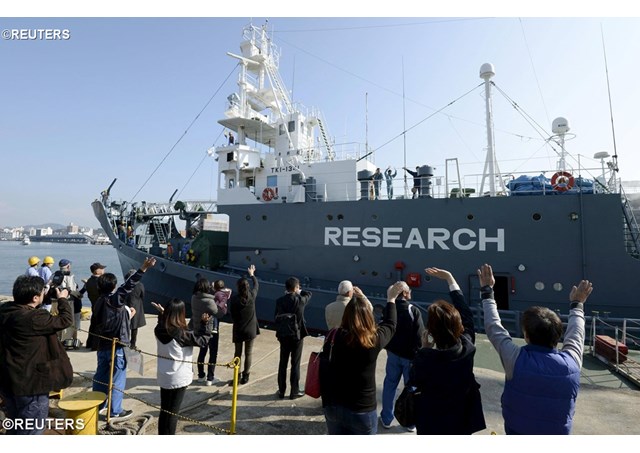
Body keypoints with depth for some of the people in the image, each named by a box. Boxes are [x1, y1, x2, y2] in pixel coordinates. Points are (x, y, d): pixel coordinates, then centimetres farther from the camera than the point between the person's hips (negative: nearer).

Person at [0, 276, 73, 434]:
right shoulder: (34, 318, -28)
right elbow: (66, 320, -18)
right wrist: (62, 299, -3)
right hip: (30, 383, -9)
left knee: (16, 427, 26)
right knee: (31, 430, 7)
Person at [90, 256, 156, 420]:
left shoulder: (99, 302, 4)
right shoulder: (115, 299, -18)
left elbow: (94, 327, 10)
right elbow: (129, 285, -31)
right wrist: (143, 268, -38)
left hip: (102, 345, 7)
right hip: (116, 346, -7)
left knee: (101, 376, 19)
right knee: (117, 379, 4)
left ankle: (97, 405, 31)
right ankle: (115, 411, 12)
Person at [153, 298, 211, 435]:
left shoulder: (159, 330, -7)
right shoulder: (182, 333, -24)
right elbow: (203, 341, -14)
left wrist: (161, 313, 19)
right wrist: (204, 323, -7)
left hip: (164, 377, 6)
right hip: (179, 378, -6)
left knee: (164, 410, 18)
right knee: (173, 412, 8)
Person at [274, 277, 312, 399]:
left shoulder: (279, 301, -8)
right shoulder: (301, 300, -14)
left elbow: (276, 317, 0)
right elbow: (309, 293, 6)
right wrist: (298, 292, 15)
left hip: (283, 335, 3)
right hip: (297, 335, -3)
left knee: (282, 364, 14)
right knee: (295, 364, 8)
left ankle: (281, 391, 23)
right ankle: (294, 391, 17)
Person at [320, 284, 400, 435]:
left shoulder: (337, 336, -11)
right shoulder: (374, 340, -16)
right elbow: (390, 326, 6)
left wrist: (356, 299, 25)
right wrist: (391, 299, 21)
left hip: (333, 407, 3)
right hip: (362, 410, -3)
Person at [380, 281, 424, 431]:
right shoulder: (414, 311, -19)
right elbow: (420, 336, -18)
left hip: (393, 353, 4)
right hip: (410, 355, -4)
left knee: (389, 385, 16)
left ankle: (386, 419, 26)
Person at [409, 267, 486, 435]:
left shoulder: (425, 357, -29)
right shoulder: (467, 347, -18)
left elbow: (414, 381, -7)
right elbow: (466, 312, -4)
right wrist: (449, 278, 3)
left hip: (432, 424, -3)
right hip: (463, 421, 4)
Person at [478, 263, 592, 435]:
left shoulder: (516, 360, -23)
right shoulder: (571, 362, -15)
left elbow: (493, 327, -9)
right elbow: (575, 334, 6)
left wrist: (487, 291, 3)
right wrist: (577, 304, 23)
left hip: (518, 432, -3)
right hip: (559, 433, 3)